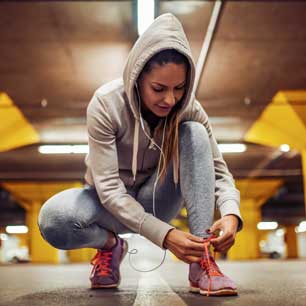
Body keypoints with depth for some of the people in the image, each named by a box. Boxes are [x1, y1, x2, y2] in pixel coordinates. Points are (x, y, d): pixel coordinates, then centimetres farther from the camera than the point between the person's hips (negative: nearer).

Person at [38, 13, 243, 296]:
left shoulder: (189, 109, -16)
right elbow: (108, 188, -28)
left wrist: (230, 214, -34)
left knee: (195, 134, -26)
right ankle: (110, 244, 0)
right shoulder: (106, 103, -25)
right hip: (112, 204, -2)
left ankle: (202, 264, -27)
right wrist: (164, 235, -37)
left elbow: (219, 171, -12)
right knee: (53, 218, -35)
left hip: (156, 203, 2)